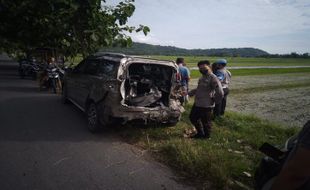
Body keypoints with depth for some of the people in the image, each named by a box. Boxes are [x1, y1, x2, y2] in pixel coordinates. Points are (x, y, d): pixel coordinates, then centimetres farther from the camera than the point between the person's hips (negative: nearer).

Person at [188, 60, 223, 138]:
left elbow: (220, 93, -26)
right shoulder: (202, 77, 10)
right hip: (197, 104, 10)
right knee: (193, 118, 22)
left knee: (205, 122, 9)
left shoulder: (213, 78, -20)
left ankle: (206, 136, 35)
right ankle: (200, 133, 42)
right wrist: (189, 93, 14)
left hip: (206, 106, -10)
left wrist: (213, 100, -13)